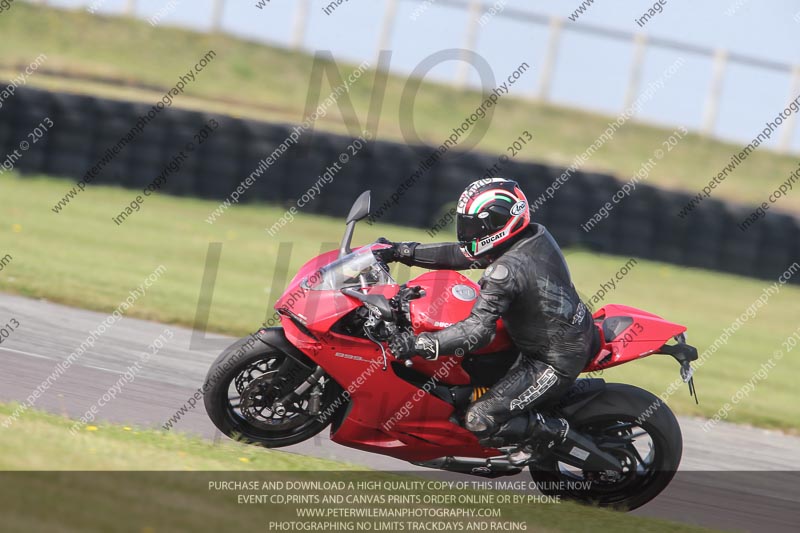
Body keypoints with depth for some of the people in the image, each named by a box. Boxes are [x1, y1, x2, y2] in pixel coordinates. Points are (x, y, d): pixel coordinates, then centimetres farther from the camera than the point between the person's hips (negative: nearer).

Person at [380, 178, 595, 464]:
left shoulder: (506, 271, -27)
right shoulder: (537, 236, 0)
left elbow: (478, 331, -32)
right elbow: (462, 255, 7)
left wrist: (418, 344, -33)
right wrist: (402, 251, 6)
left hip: (554, 363, -10)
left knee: (480, 422, -12)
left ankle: (553, 431, 5)